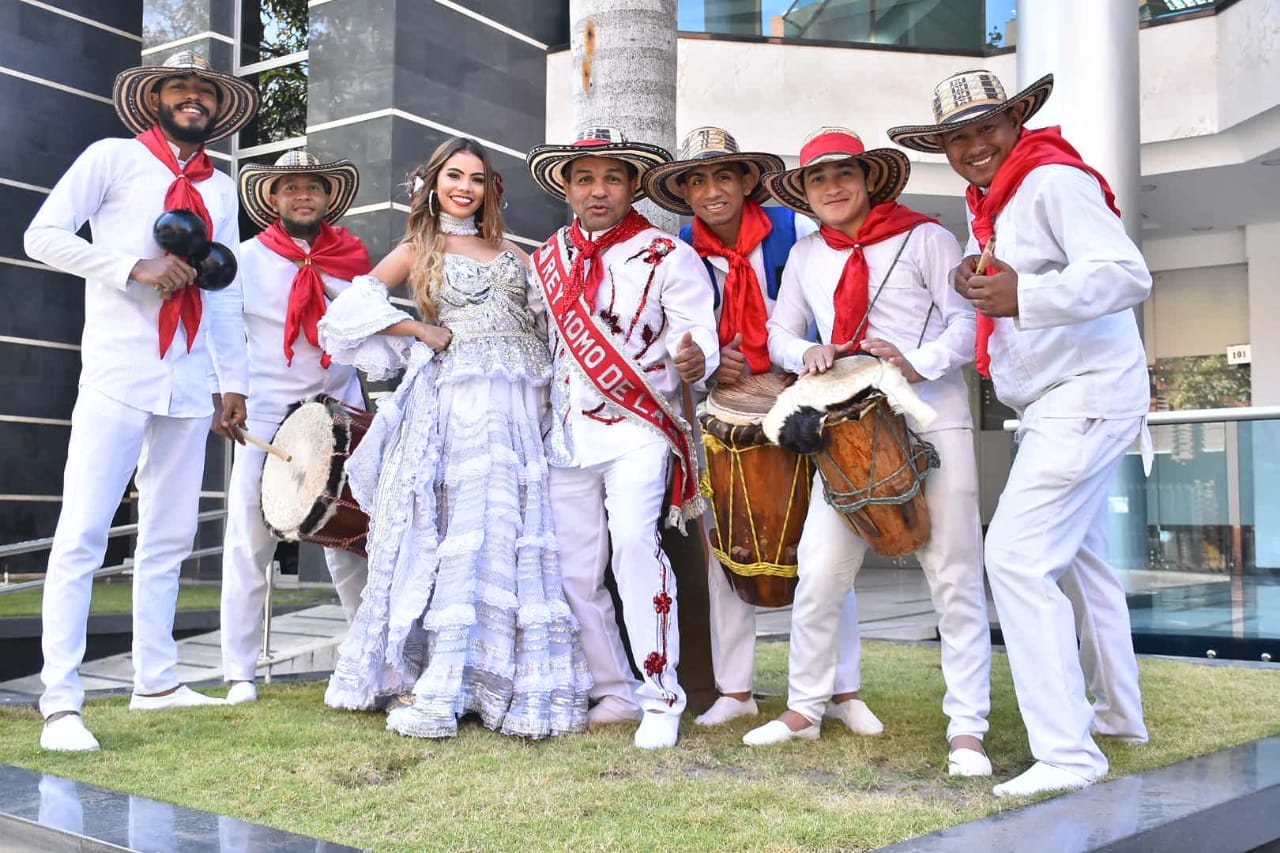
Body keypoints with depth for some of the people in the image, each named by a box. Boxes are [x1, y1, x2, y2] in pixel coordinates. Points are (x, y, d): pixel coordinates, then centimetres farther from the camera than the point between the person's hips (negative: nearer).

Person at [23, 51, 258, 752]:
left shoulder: (221, 188, 17)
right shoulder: (113, 157, 3)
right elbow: (44, 235, -5)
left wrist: (234, 379, 13)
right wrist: (137, 266, -16)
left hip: (189, 384, 5)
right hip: (118, 376, -5)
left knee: (169, 539, 8)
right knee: (82, 535, -8)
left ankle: (155, 682, 16)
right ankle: (60, 703, -5)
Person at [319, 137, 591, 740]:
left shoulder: (510, 254, 21)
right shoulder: (418, 250, 12)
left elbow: (540, 322, 20)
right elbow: (352, 308, 4)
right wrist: (422, 333, -2)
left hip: (516, 407, 3)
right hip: (456, 404, -3)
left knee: (510, 537, -1)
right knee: (460, 537, -11)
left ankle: (507, 685, 4)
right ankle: (436, 690, -8)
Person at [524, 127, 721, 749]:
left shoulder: (667, 256, -2)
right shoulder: (546, 260, 11)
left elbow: (700, 333, -10)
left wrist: (695, 358, -32)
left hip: (639, 428, -5)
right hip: (568, 434, 5)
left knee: (633, 540, -24)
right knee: (575, 569, 6)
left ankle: (662, 698, -14)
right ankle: (615, 693, 22)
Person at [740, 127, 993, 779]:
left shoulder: (924, 238, 0)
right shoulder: (806, 255, 13)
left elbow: (969, 319, -4)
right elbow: (779, 333, 18)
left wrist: (919, 362, -20)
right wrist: (806, 354, -5)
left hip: (932, 421, -3)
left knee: (955, 577, -1)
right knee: (819, 571, 2)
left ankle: (967, 731, 7)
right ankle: (804, 708, 19)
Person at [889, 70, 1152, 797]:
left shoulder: (1054, 180, -17)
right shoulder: (987, 202, 11)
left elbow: (1128, 274, -28)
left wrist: (1023, 296, -42)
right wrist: (981, 281, -8)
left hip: (1086, 398, -10)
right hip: (1054, 404, 11)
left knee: (1019, 558, -18)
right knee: (1078, 558, 21)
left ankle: (1068, 751, -13)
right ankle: (1121, 713, 38)